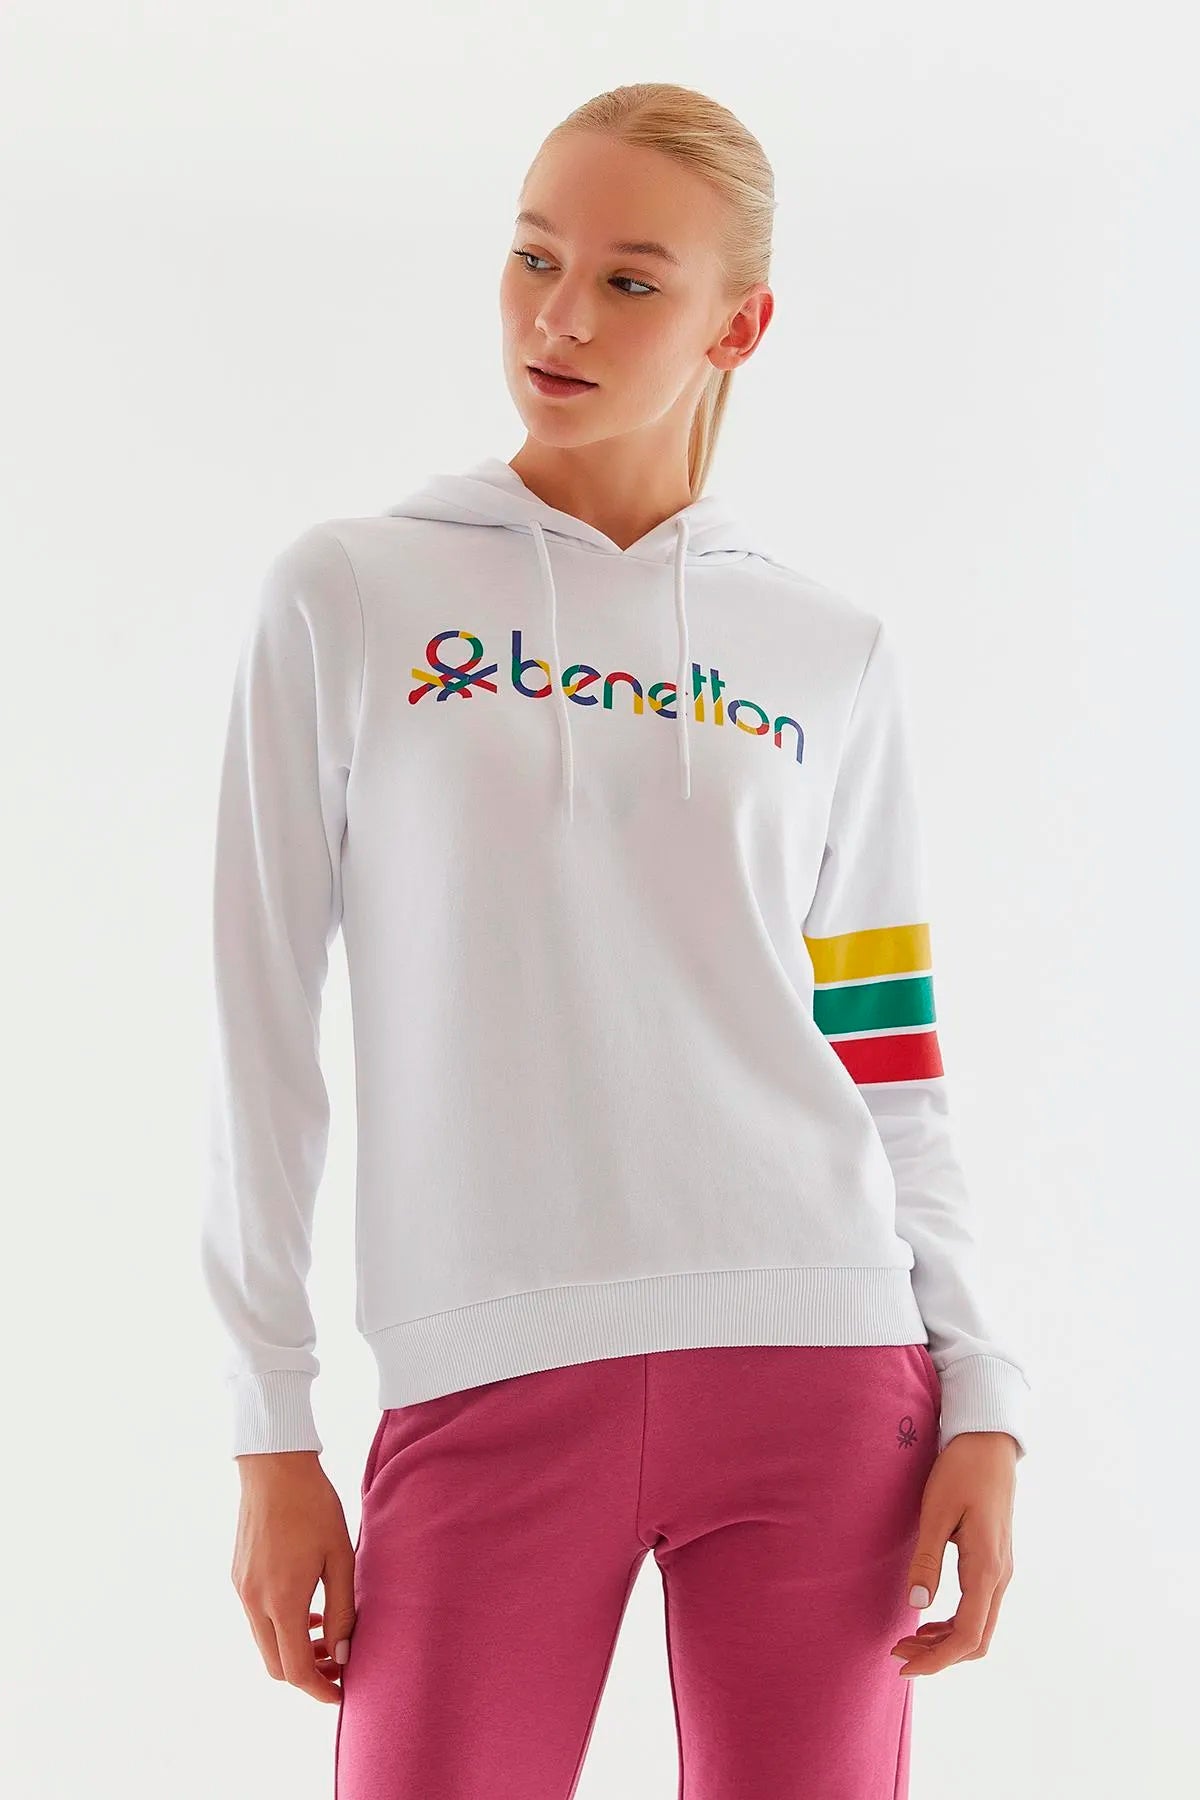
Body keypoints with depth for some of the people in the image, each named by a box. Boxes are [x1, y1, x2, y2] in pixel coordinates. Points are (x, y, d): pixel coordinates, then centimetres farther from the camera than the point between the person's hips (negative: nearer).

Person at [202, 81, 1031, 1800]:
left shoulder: (834, 652, 11)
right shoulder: (348, 596, 6)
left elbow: (895, 1075, 11)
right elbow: (266, 1034, 4)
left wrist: (979, 1395, 1)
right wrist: (272, 1426, 1)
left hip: (818, 1368, 2)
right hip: (491, 1385, -1)